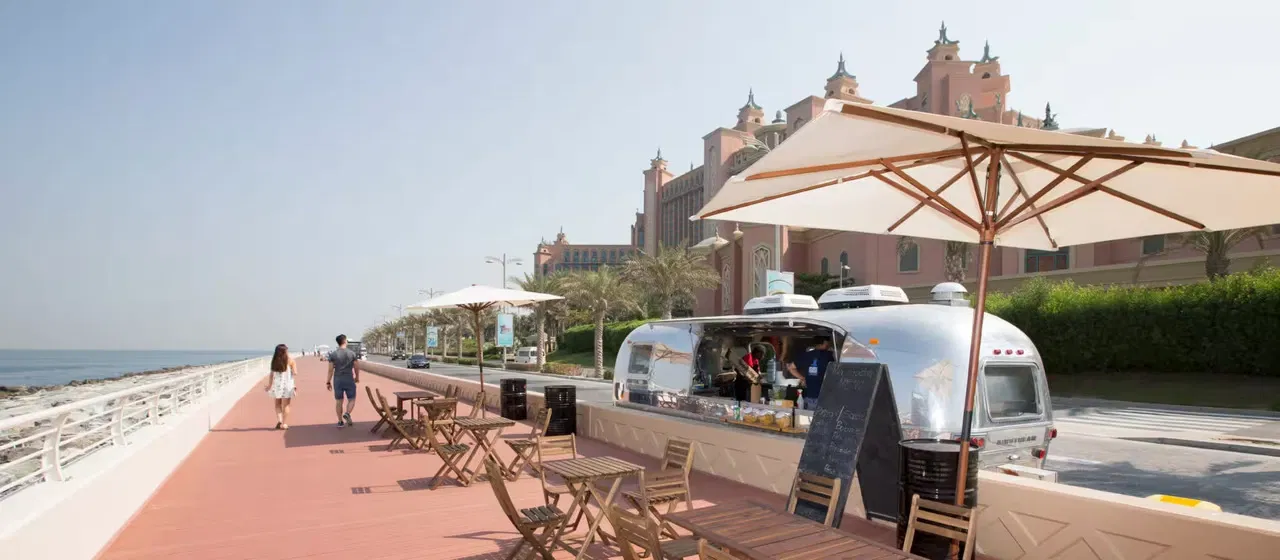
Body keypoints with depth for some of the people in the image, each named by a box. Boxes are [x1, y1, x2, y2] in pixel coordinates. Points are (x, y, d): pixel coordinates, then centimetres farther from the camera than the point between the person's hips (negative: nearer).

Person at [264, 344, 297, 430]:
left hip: (276, 384, 2)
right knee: (285, 405, 5)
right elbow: (294, 373, -9)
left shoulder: (274, 361, -1)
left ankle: (279, 420, -1)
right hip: (287, 384, -2)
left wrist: (269, 385, 8)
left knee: (277, 404, 16)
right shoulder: (290, 360, -5)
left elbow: (272, 374, 0)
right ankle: (284, 424, 5)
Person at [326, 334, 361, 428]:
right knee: (351, 399, 10)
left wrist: (328, 381, 4)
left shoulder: (333, 354, -3)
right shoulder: (352, 353, -4)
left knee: (338, 401, 11)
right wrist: (357, 377, 17)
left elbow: (331, 369, -4)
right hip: (349, 379, -2)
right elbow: (357, 367, 0)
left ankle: (340, 421, 15)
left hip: (337, 380, 2)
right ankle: (347, 413, -16)